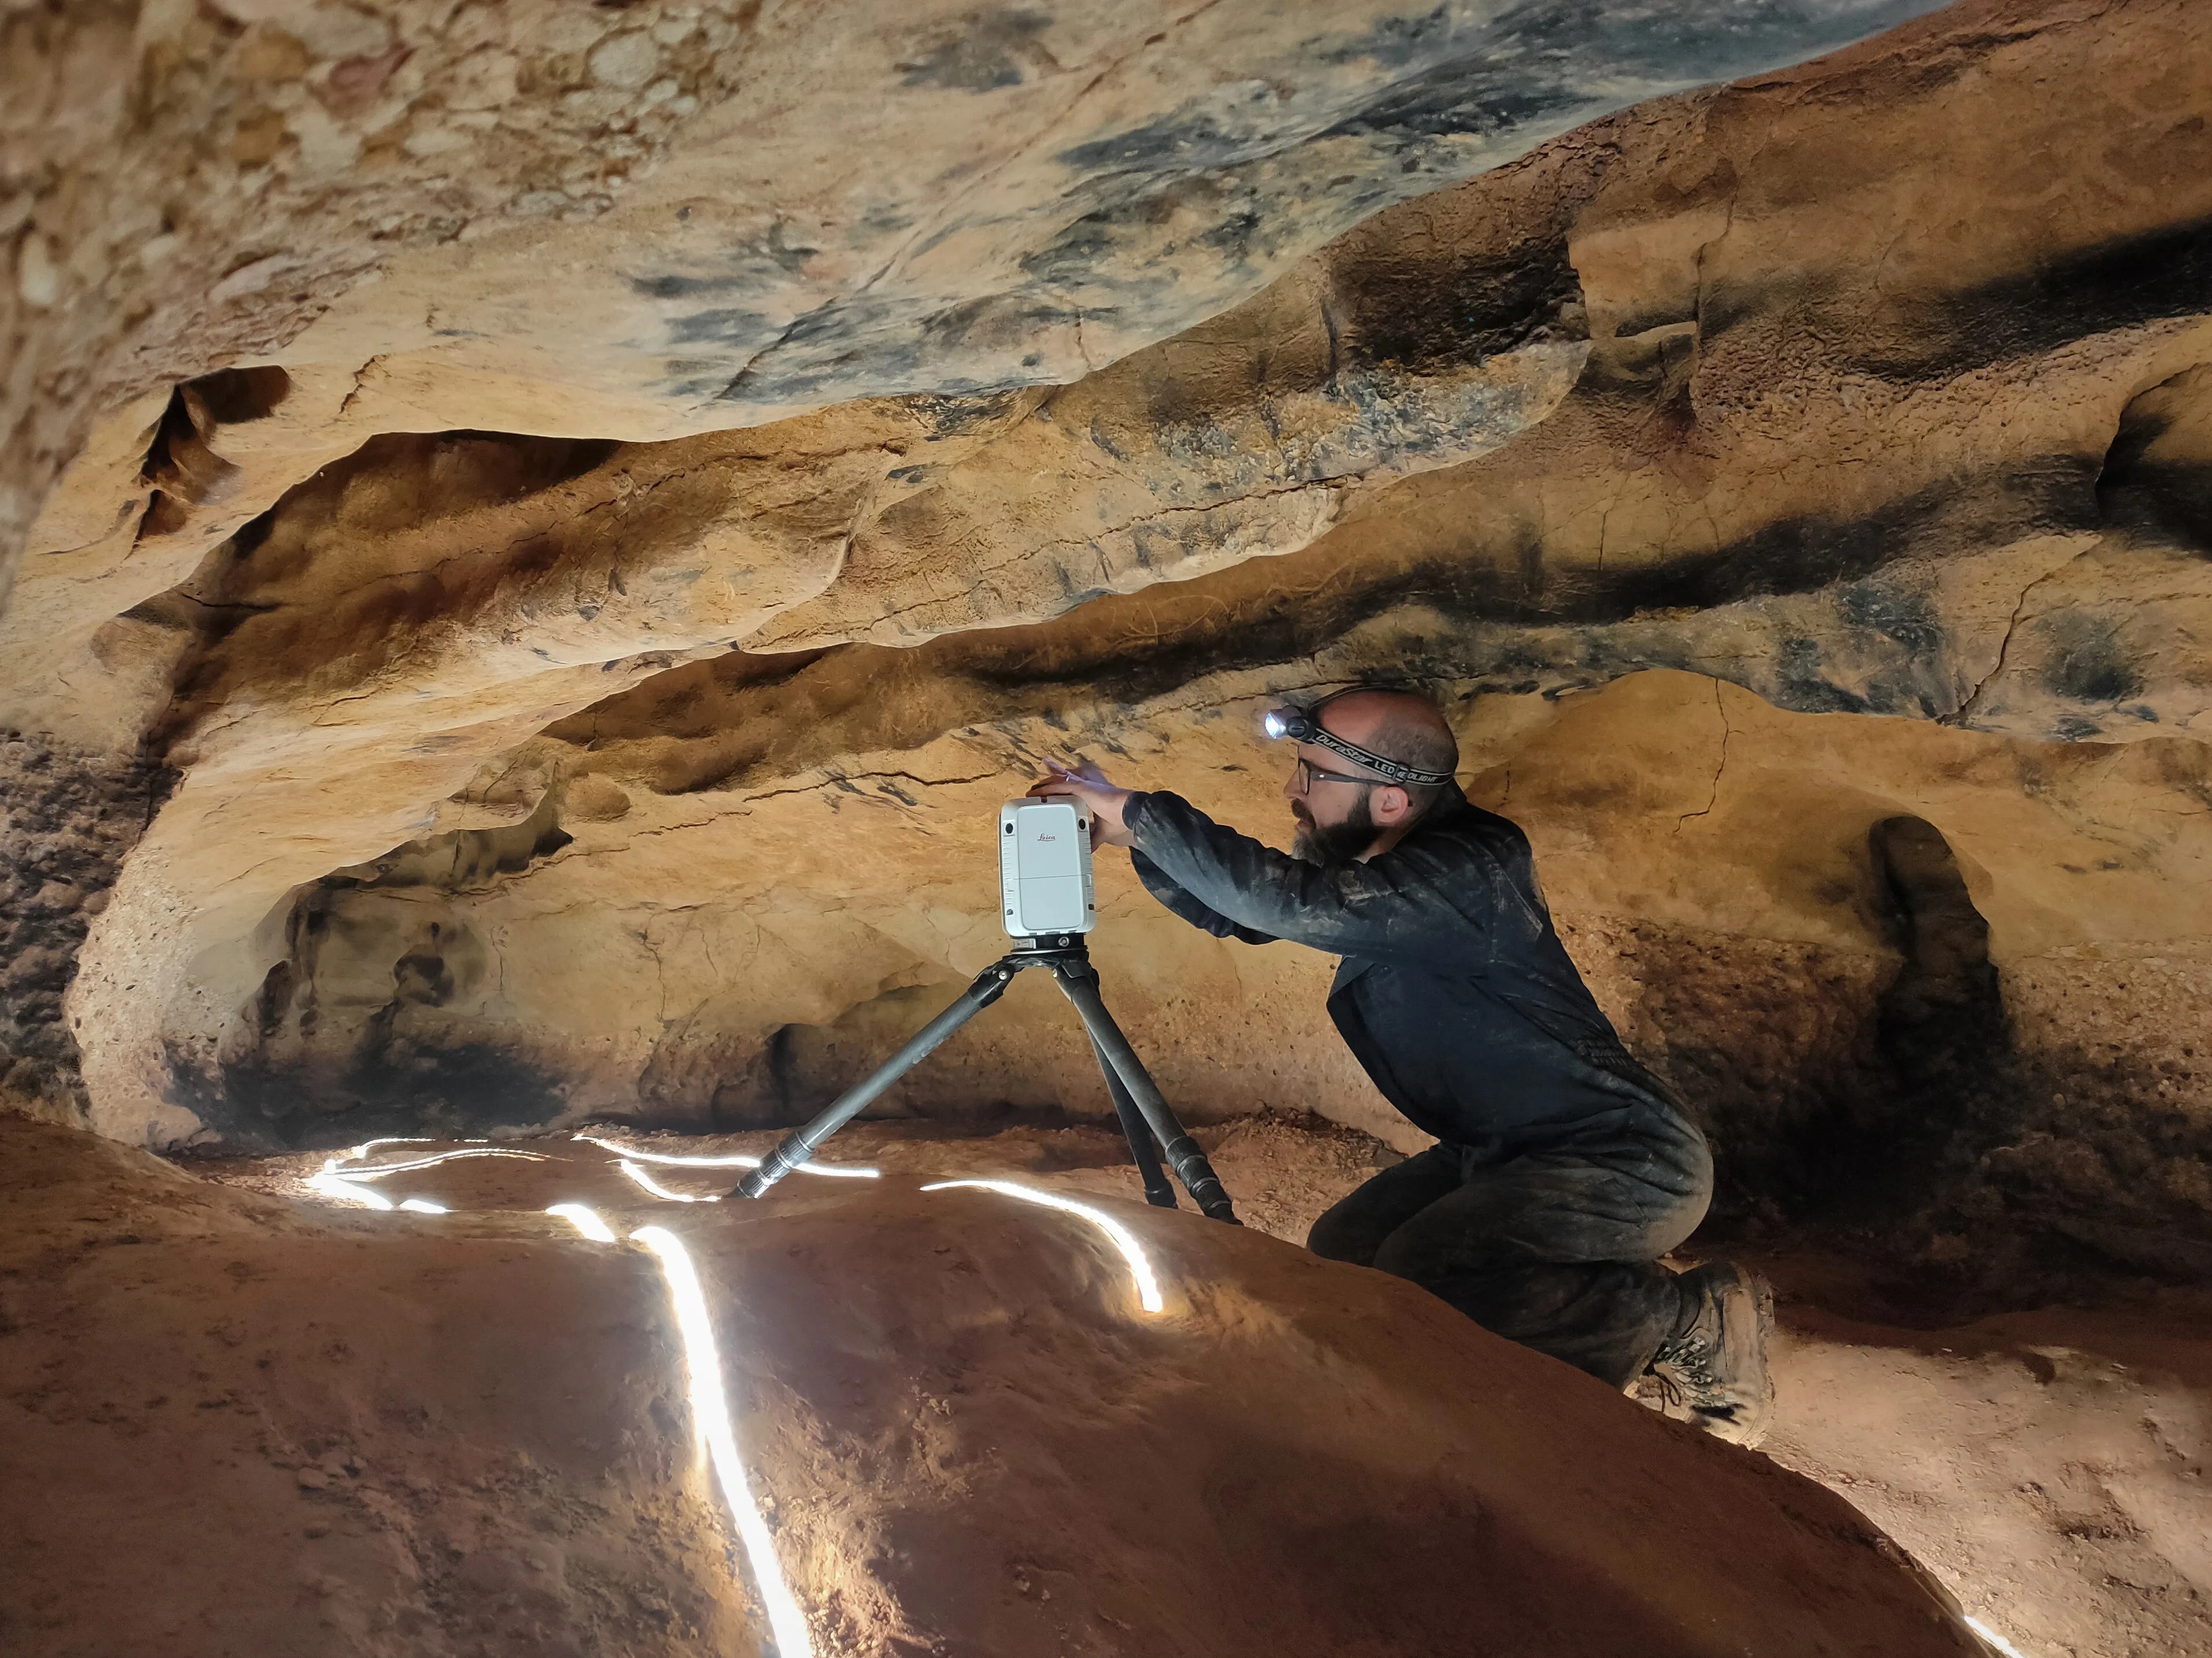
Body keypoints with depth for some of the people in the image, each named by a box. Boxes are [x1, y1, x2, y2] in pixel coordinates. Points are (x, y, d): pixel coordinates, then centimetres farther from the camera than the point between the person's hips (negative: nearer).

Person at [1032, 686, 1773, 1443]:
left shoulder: (1467, 875, -26)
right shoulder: (1364, 868, 1)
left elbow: (1288, 902, -38)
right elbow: (1242, 913, 13)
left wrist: (1139, 812, -28)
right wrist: (1136, 837, -2)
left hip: (1625, 1162, -9)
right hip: (1504, 1152, 10)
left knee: (1414, 1284, -27)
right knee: (1341, 1253, 2)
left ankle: (1691, 1319, -6)